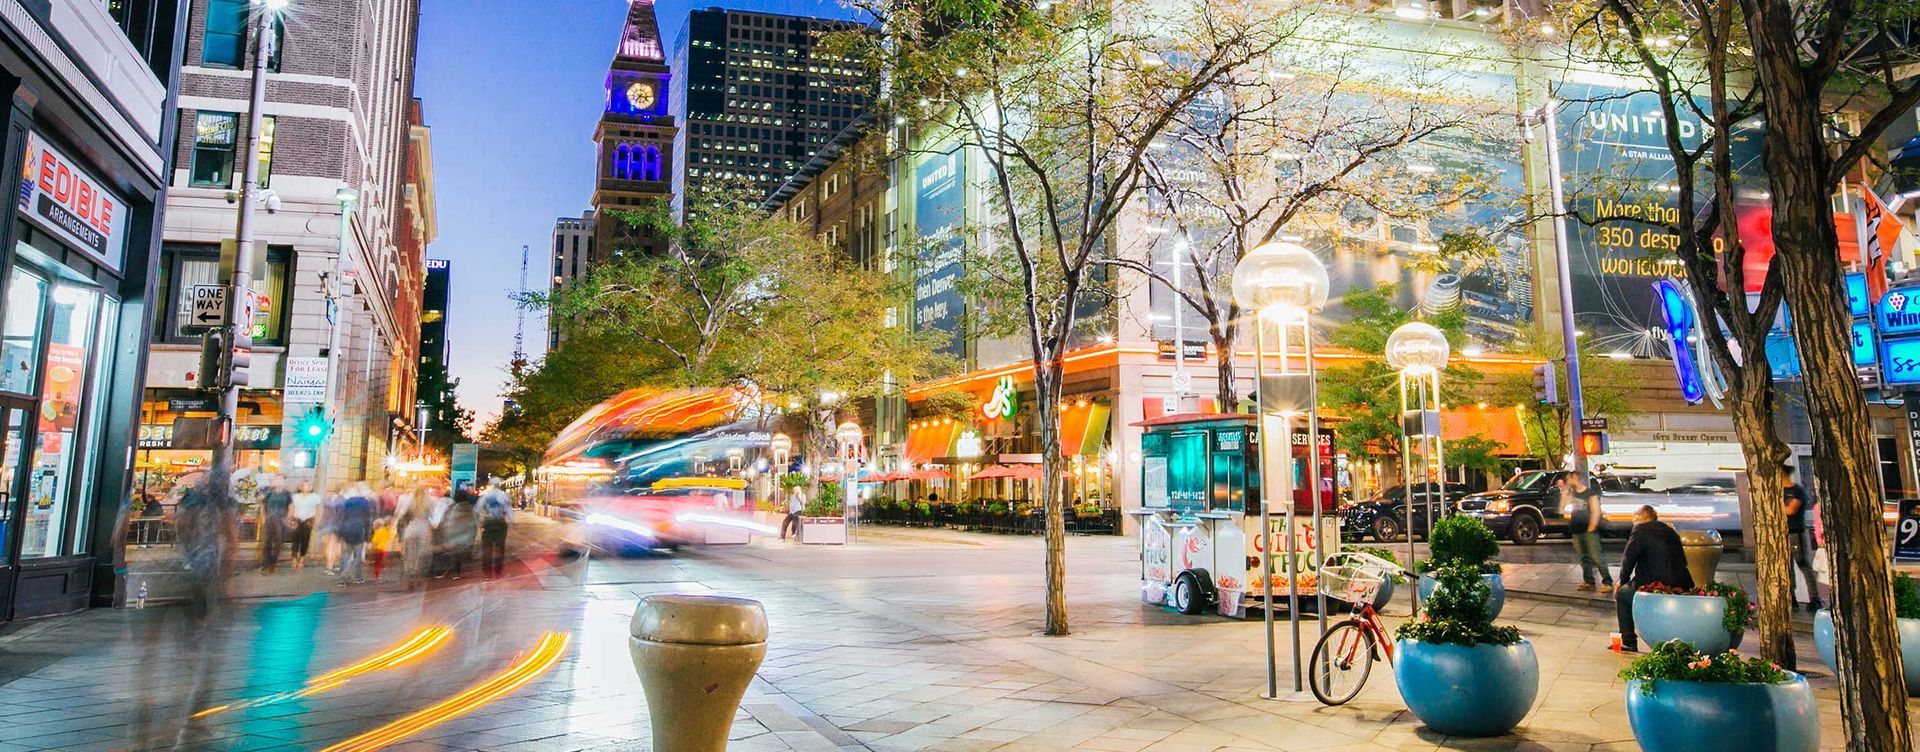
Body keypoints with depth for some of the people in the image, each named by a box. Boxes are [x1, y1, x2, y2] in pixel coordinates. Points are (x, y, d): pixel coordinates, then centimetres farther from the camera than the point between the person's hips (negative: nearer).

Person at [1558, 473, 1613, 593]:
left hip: (1589, 531, -6)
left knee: (1596, 556, -10)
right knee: (1583, 558, 11)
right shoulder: (1571, 493, 11)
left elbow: (1596, 512, -11)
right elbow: (1562, 508, 5)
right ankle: (1588, 582, 18)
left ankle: (1607, 582, -7)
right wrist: (1564, 492, -1)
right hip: (1576, 532, 6)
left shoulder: (1591, 494, -7)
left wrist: (1591, 529, -14)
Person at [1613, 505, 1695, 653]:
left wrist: (1622, 581, 11)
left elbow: (1628, 559, -5)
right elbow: (1682, 561, 25)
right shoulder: (1670, 532, 17)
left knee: (1621, 594, 16)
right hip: (1680, 589, 7)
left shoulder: (1640, 531, -4)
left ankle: (1628, 643, 13)